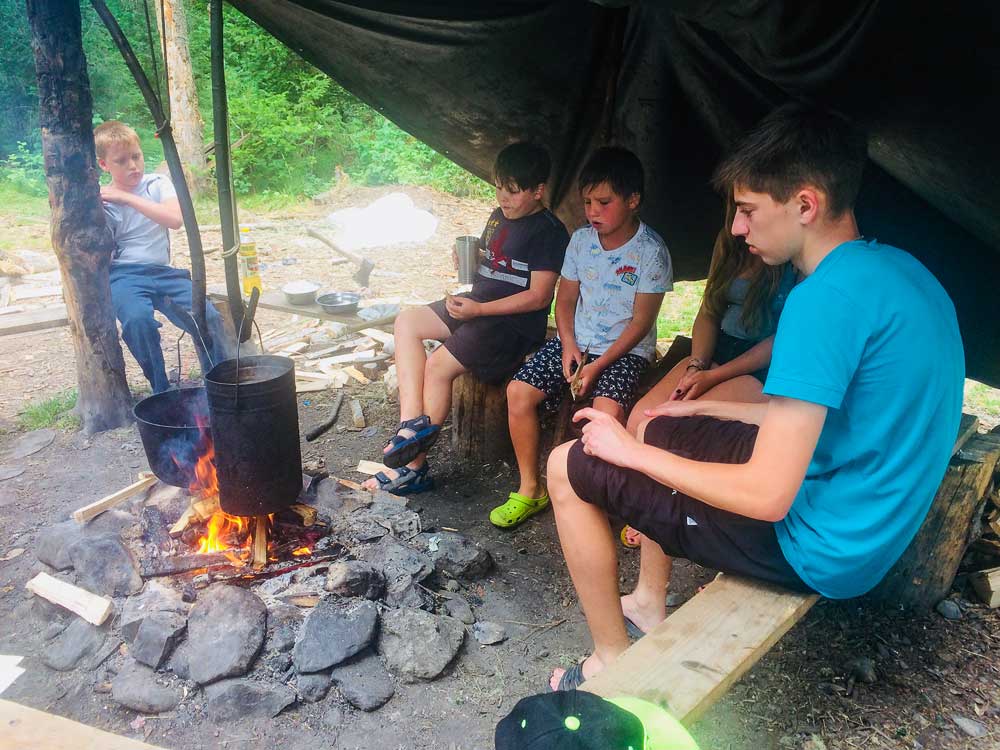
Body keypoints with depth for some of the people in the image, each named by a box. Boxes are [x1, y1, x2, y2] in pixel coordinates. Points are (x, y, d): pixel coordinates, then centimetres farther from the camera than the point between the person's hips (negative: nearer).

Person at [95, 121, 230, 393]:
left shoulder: (157, 184, 10)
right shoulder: (102, 203, 6)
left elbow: (176, 219, -12)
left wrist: (127, 197, -12)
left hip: (162, 271, 2)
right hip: (123, 275, -2)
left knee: (209, 318, -22)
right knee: (137, 319, -34)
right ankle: (163, 391, -18)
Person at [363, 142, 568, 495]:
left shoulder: (549, 231, -11)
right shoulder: (498, 217, 15)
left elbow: (539, 296, -17)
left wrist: (478, 310, -21)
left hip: (514, 321, -9)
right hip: (477, 305, 10)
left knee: (438, 365, -22)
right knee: (407, 321, -7)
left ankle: (414, 466, -7)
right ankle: (413, 420, -18)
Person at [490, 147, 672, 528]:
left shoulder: (651, 252, -12)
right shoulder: (581, 239, 3)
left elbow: (641, 321, -12)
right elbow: (565, 299, 9)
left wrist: (599, 365, -19)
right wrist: (569, 345, -8)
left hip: (626, 349, -5)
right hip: (577, 340, 5)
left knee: (607, 410, -32)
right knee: (519, 391, -13)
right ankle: (530, 489, 2)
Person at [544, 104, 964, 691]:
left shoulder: (829, 296, -27)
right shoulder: (898, 267, 4)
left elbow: (767, 496, -28)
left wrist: (630, 450, -15)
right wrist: (704, 410, 14)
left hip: (819, 548, -10)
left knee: (570, 468, -6)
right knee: (659, 428, 23)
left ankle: (613, 663, 11)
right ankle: (650, 604, 31)